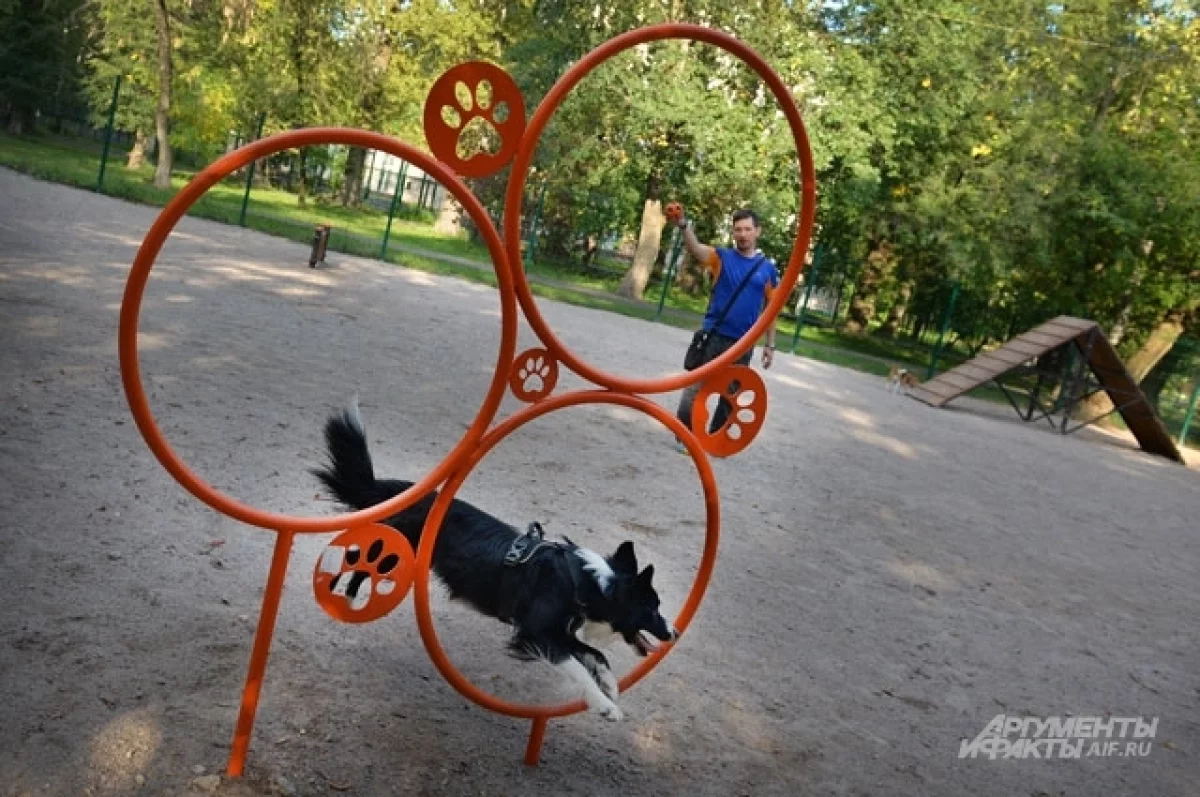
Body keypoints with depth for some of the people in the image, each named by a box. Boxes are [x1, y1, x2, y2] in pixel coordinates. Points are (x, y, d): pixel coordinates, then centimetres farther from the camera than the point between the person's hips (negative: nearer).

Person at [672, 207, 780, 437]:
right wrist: (684, 224, -41)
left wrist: (770, 344, 8)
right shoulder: (722, 257, -1)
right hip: (713, 336, -2)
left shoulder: (768, 268, 4)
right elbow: (695, 248, -21)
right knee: (695, 388, -3)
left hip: (743, 343, 2)